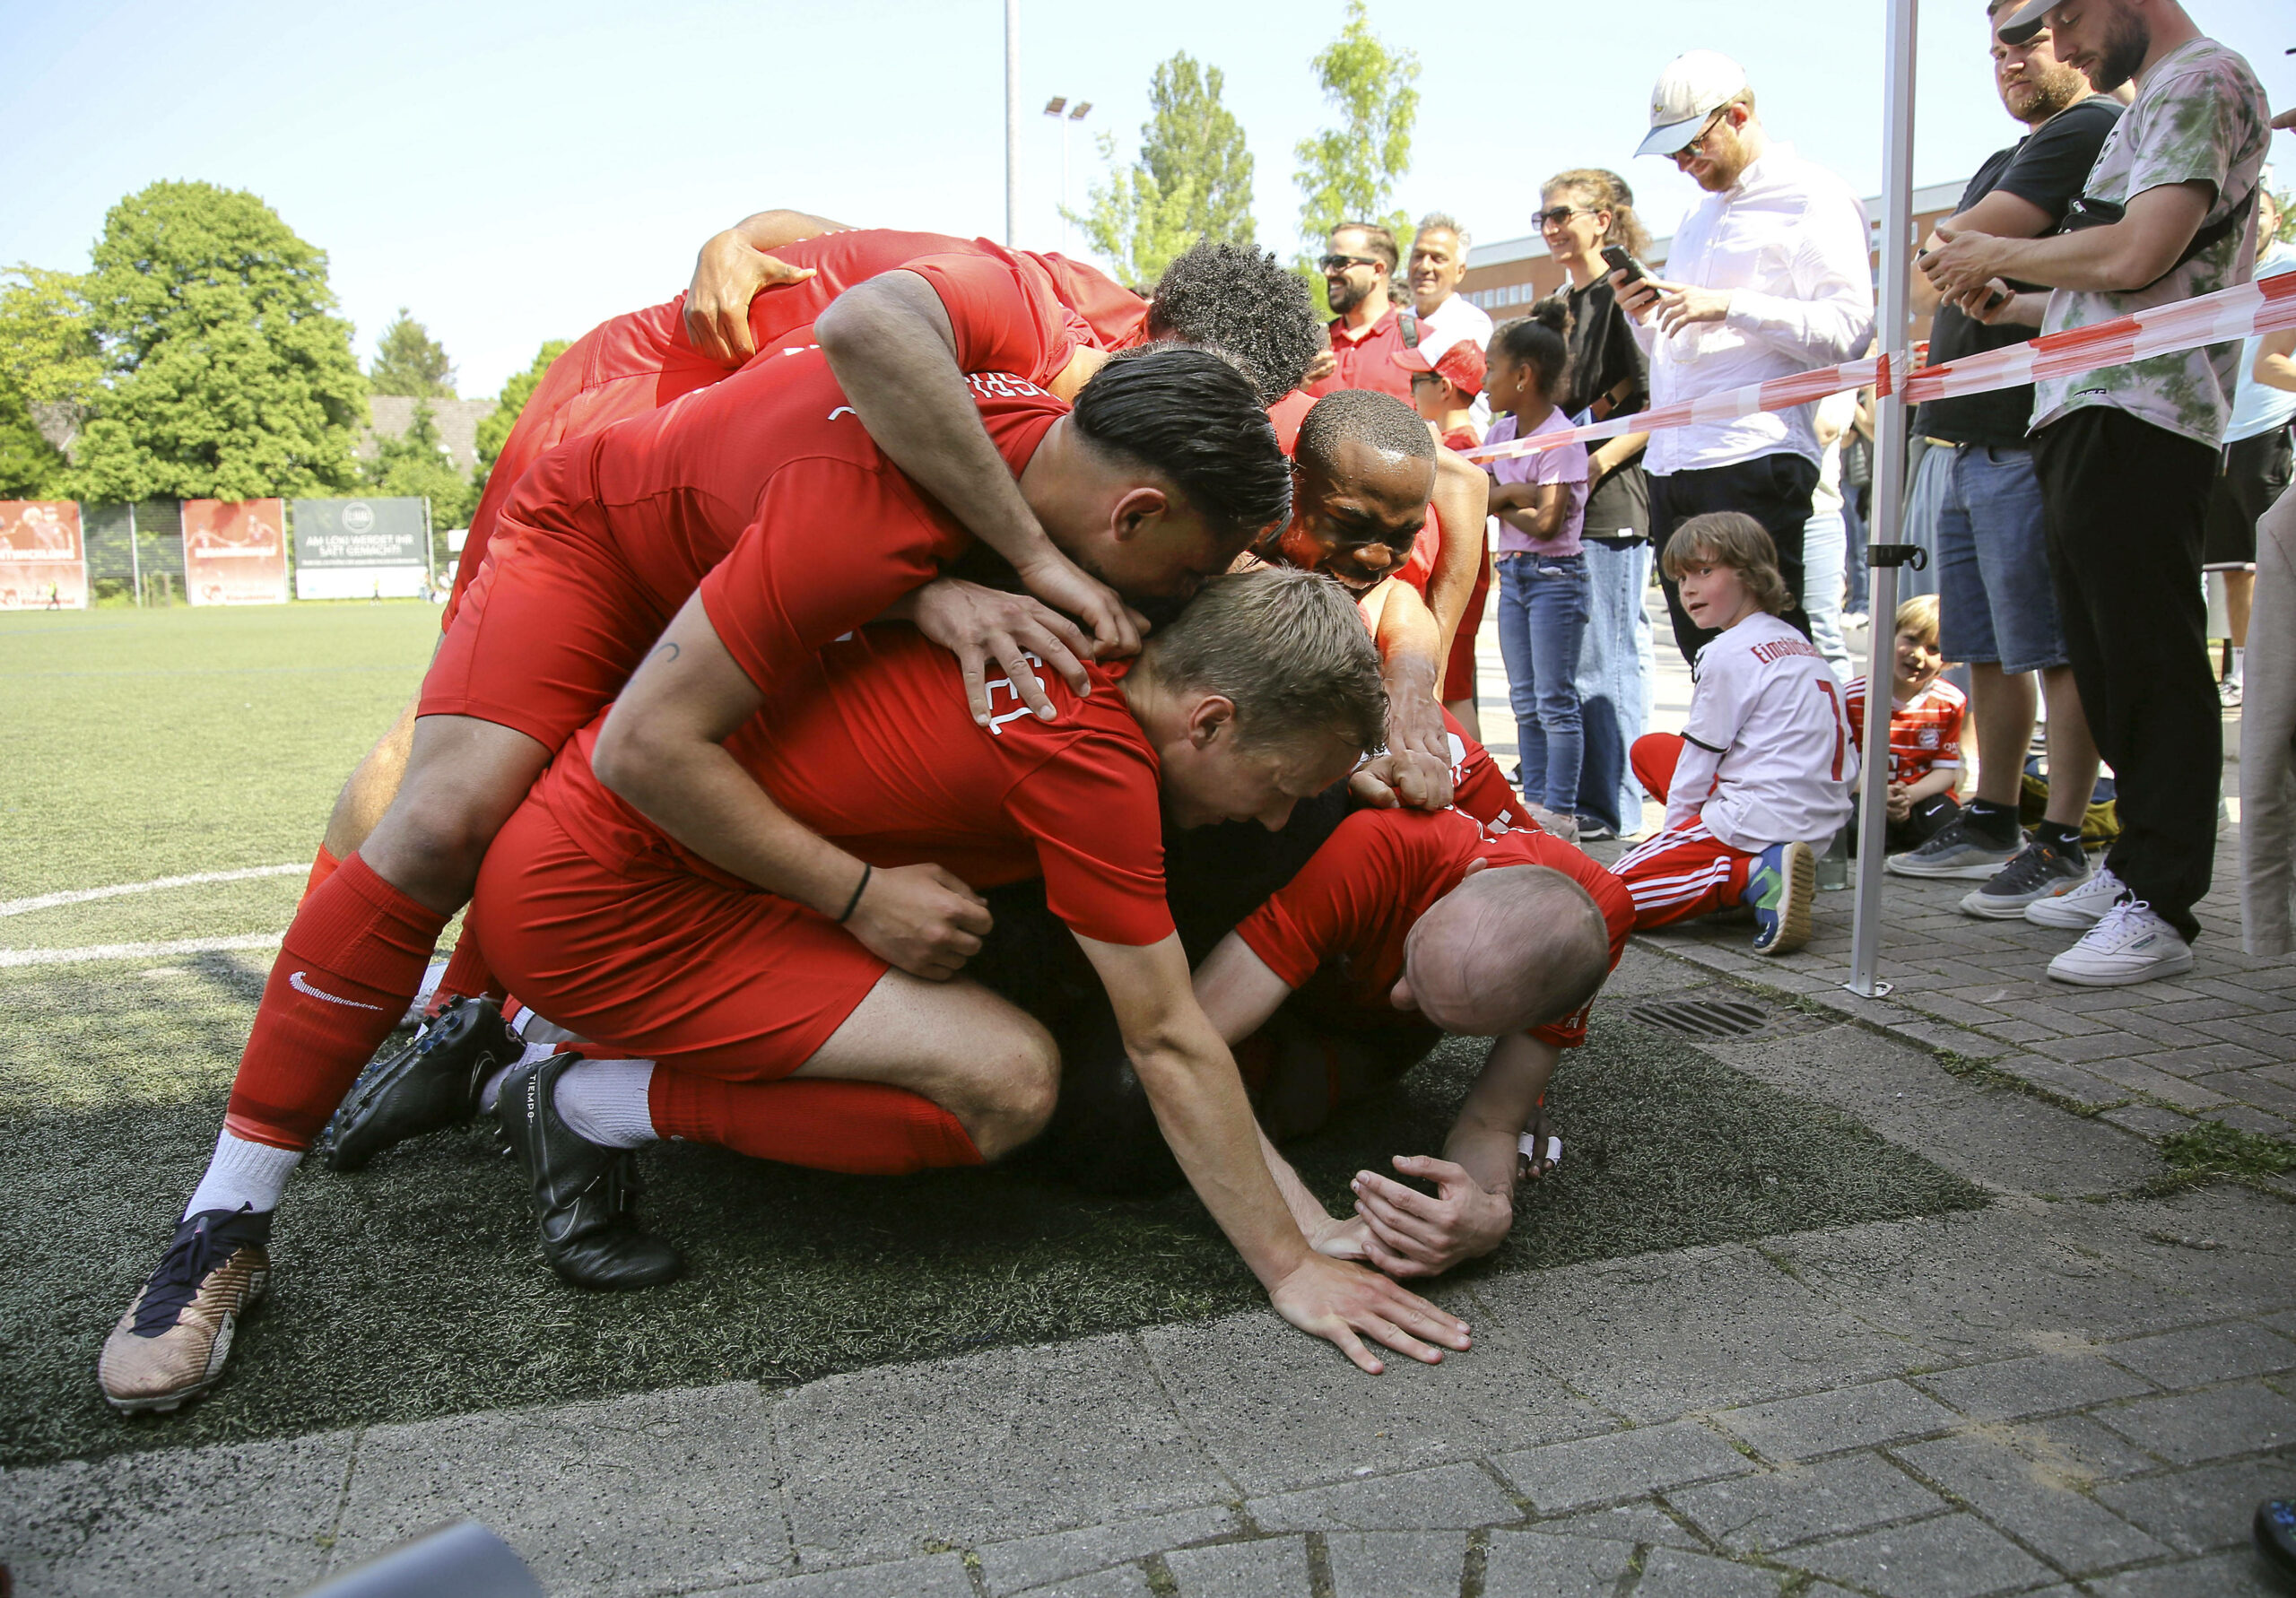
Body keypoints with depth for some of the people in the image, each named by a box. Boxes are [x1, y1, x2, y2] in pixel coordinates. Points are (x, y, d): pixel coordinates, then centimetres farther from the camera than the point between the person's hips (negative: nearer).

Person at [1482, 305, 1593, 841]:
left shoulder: (1561, 438, -14)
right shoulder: (1503, 431, 10)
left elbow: (1547, 522, -20)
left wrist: (1501, 499, -7)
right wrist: (1520, 495, -14)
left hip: (1554, 576, -8)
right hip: (1512, 574, 8)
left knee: (1555, 702, -5)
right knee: (1525, 702, 12)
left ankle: (1561, 812, 1)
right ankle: (1533, 804, 19)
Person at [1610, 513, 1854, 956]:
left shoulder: (1729, 654, -10)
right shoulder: (1802, 646, 16)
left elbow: (1697, 765, -8)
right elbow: (1847, 767, 17)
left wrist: (1674, 831, 8)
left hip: (1761, 821, -10)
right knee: (1649, 749, 24)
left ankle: (1757, 876, -20)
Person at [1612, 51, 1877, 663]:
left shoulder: (1813, 199, 0)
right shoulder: (1698, 219, 25)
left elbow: (1848, 329, -11)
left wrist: (1729, 306, -17)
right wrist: (1645, 316, 9)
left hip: (1754, 460, -8)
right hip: (1671, 466, 8)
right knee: (1706, 658, 8)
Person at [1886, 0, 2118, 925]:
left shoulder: (2092, 128, -6)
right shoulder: (2010, 159, 25)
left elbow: (1961, 247, -13)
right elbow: (1946, 273, 24)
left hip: (2029, 436, -10)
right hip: (1966, 433, 10)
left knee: (2054, 648, -6)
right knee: (1986, 649, 13)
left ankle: (2061, 847, -1)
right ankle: (1991, 823, 22)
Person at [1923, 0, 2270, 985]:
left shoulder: (2204, 79, -3)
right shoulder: (2149, 102, 27)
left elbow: (2138, 257, -17)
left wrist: (2000, 255, -3)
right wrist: (2014, 305, 14)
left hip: (2137, 420, -10)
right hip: (2086, 417, 10)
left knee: (2151, 662, -10)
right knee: (2106, 659, 11)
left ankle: (2159, 906, -7)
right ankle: (2133, 868, 19)